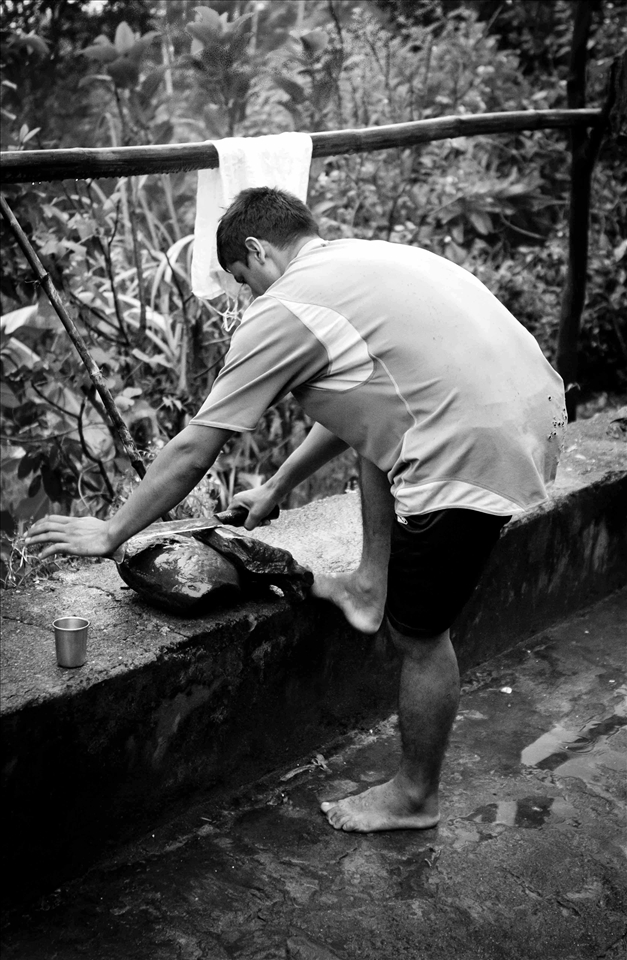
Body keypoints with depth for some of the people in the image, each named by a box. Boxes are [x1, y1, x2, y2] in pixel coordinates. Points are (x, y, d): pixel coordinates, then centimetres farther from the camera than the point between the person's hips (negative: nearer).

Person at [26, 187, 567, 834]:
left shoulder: (282, 312, -5)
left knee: (418, 635, 10)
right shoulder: (362, 259, 20)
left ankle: (414, 797, 30)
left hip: (476, 452, -9)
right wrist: (276, 489, 38)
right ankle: (372, 586, 29)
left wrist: (108, 535, 12)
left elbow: (191, 453, 0)